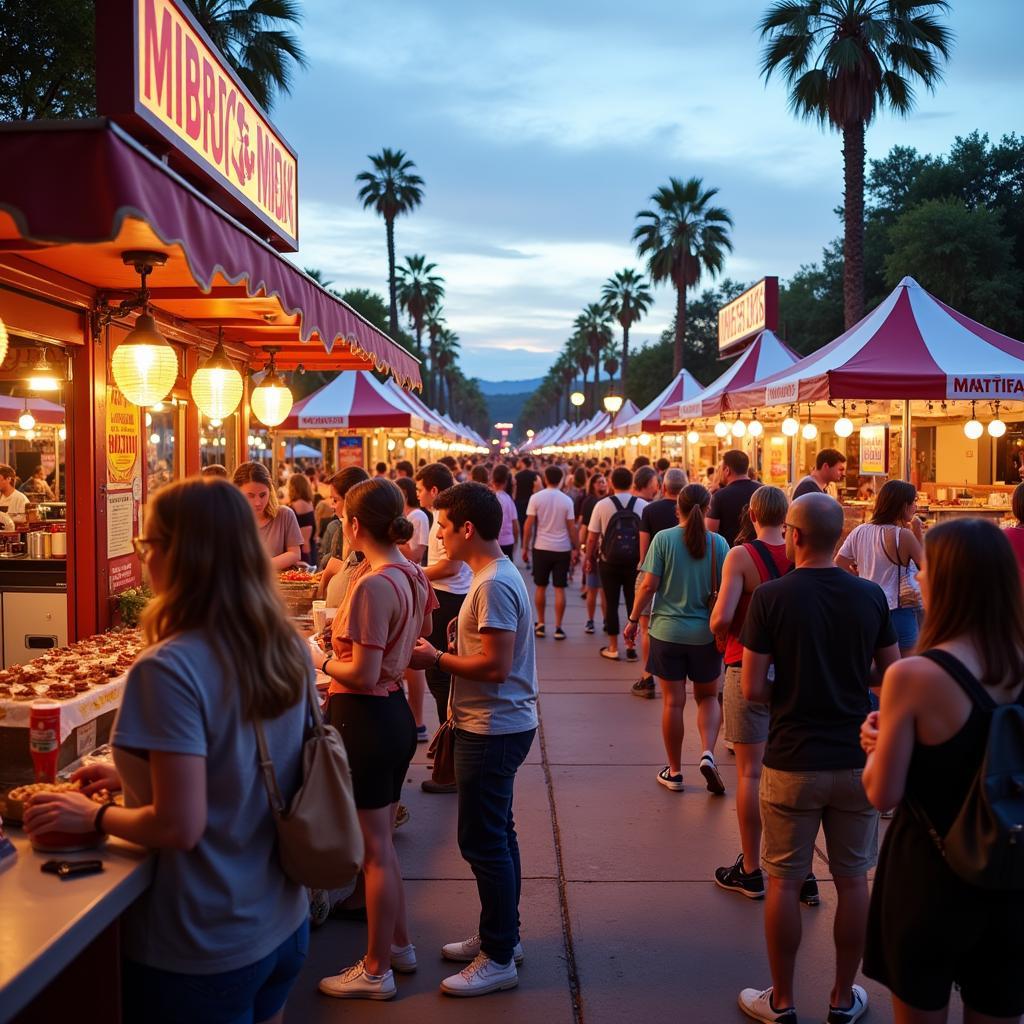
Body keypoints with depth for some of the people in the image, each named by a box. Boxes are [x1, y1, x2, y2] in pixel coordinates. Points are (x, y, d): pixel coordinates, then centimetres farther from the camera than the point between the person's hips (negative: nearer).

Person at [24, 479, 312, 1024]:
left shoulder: (169, 668, -24)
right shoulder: (288, 649, -2)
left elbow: (181, 824, -24)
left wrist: (94, 816, -7)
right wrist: (135, 777, 13)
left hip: (203, 951, -6)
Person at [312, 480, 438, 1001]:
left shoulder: (373, 586, -23)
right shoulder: (413, 575, 4)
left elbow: (363, 674, -23)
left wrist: (323, 661, -5)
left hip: (366, 719, -9)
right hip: (395, 712, 9)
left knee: (374, 849, 5)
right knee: (380, 842, 22)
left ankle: (376, 970, 20)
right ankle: (399, 944, 36)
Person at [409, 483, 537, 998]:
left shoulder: (493, 585, -22)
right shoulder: (496, 575, 10)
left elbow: (494, 666, -25)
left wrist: (437, 659, -14)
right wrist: (443, 652, 5)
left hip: (492, 730, -10)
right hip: (496, 724, 10)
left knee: (483, 840, -1)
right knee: (496, 835, 19)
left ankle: (498, 959, 11)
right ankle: (502, 935, 33)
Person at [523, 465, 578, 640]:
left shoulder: (536, 498, -6)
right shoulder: (566, 500, -4)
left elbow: (528, 525, -7)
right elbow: (571, 527, -3)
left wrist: (525, 547, 2)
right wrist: (575, 549, 6)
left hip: (541, 548, 0)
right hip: (562, 549, 0)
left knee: (540, 587, 13)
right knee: (559, 589, 4)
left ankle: (540, 624, 19)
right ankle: (558, 628, 4)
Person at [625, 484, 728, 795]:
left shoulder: (663, 539, -8)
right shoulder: (718, 543, -4)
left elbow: (649, 585, -10)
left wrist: (633, 619, 2)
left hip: (668, 630, -1)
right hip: (706, 632, 1)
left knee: (673, 701, 8)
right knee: (708, 697, 18)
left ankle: (674, 772, 17)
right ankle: (707, 753, -4)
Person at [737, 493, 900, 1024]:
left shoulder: (771, 596, -13)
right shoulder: (870, 595, -3)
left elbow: (751, 687, -13)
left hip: (792, 761, -3)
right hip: (856, 759, 3)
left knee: (785, 881, 10)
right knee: (852, 881, 15)